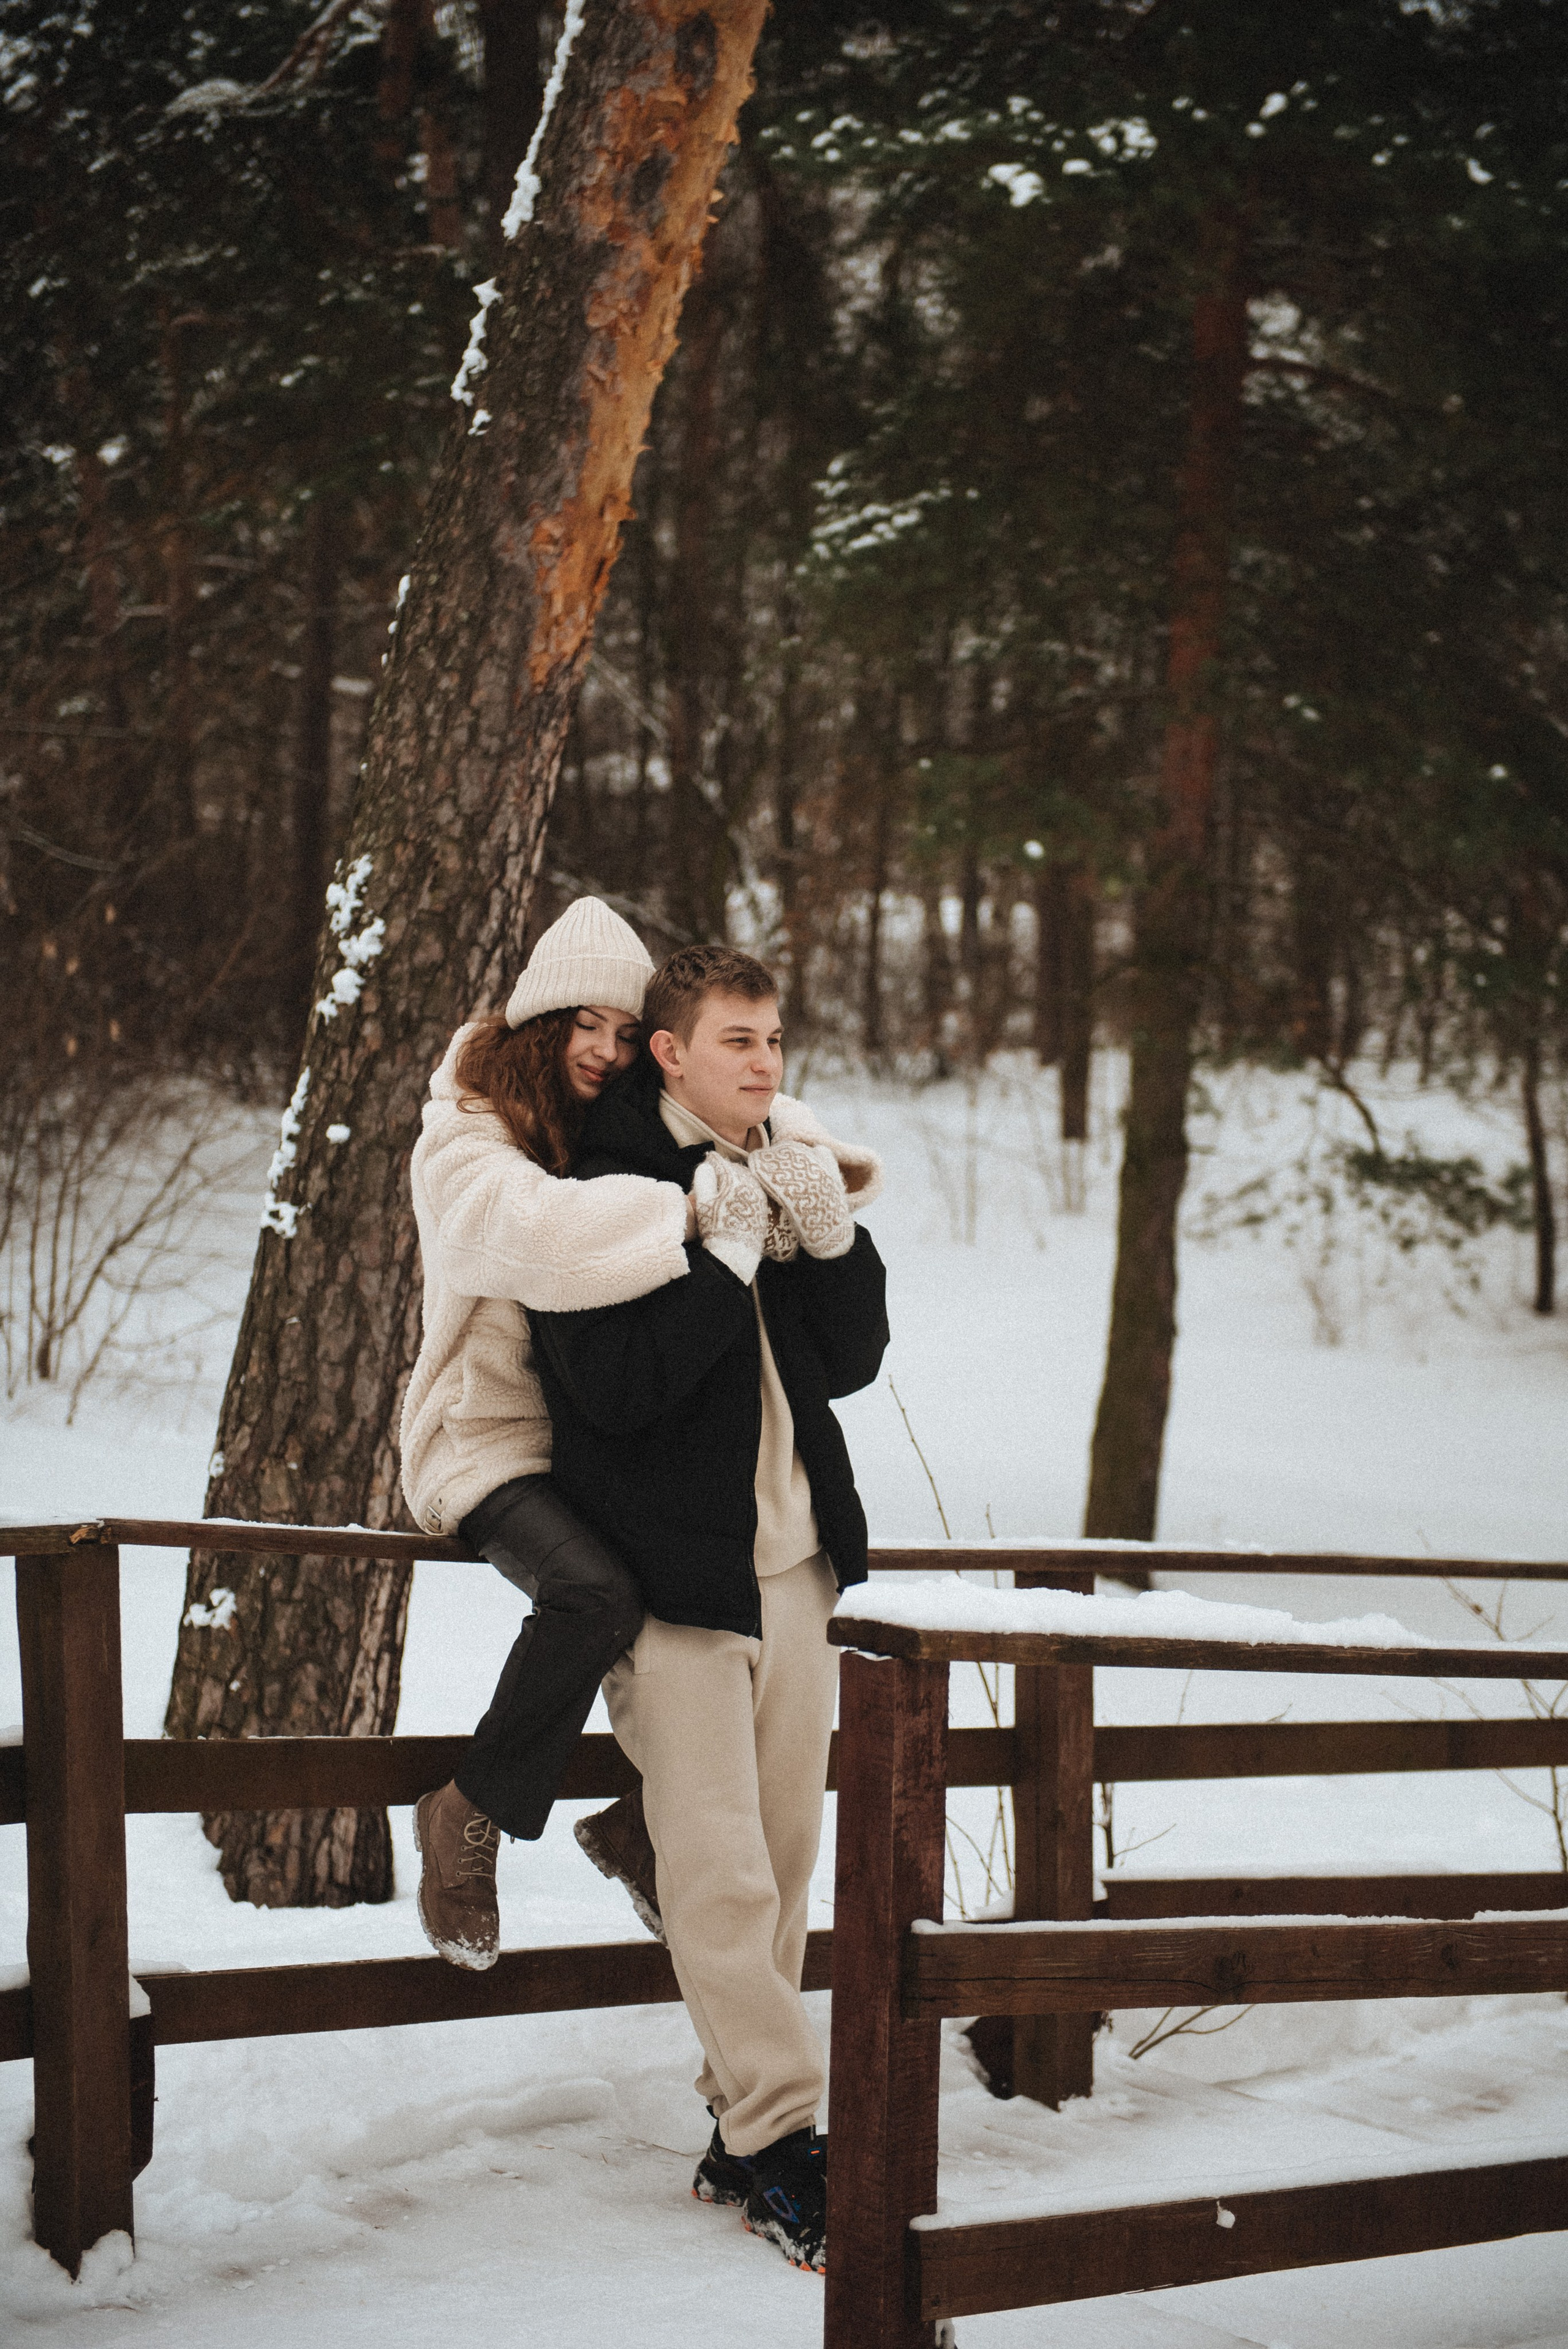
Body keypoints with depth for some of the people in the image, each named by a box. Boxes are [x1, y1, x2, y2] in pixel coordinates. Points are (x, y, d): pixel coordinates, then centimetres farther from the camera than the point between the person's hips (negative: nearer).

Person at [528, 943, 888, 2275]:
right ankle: (783, 2140, -4)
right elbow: (612, 1384, -20)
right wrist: (728, 1254, -19)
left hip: (793, 1570, 7)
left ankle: (739, 2131, 17)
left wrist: (830, 1236, -7)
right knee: (722, 1877, -9)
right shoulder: (601, 1191, -8)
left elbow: (850, 1363, 8)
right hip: (673, 1578, -7)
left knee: (785, 1867, 9)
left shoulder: (786, 1176, 12)